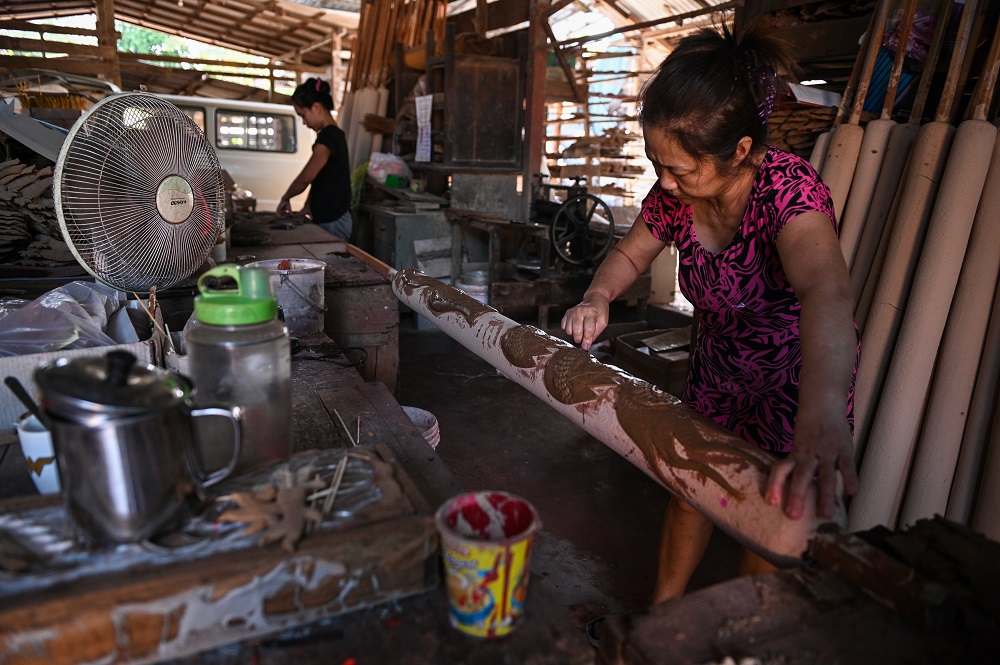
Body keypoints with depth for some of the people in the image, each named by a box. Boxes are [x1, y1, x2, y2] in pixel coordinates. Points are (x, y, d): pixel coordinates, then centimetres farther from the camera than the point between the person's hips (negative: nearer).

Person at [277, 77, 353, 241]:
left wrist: (285, 198, -11)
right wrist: (307, 208, 15)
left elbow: (306, 177, -27)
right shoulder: (334, 134, 13)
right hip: (331, 218, 9)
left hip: (332, 222, -9)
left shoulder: (327, 137, -17)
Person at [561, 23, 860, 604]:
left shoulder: (788, 189, -33)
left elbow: (827, 289, -52)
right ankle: (662, 611, 36)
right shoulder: (674, 193, -16)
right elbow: (630, 254, 2)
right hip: (719, 367, 5)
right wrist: (598, 299, -22)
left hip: (801, 376, -5)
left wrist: (823, 415, -70)